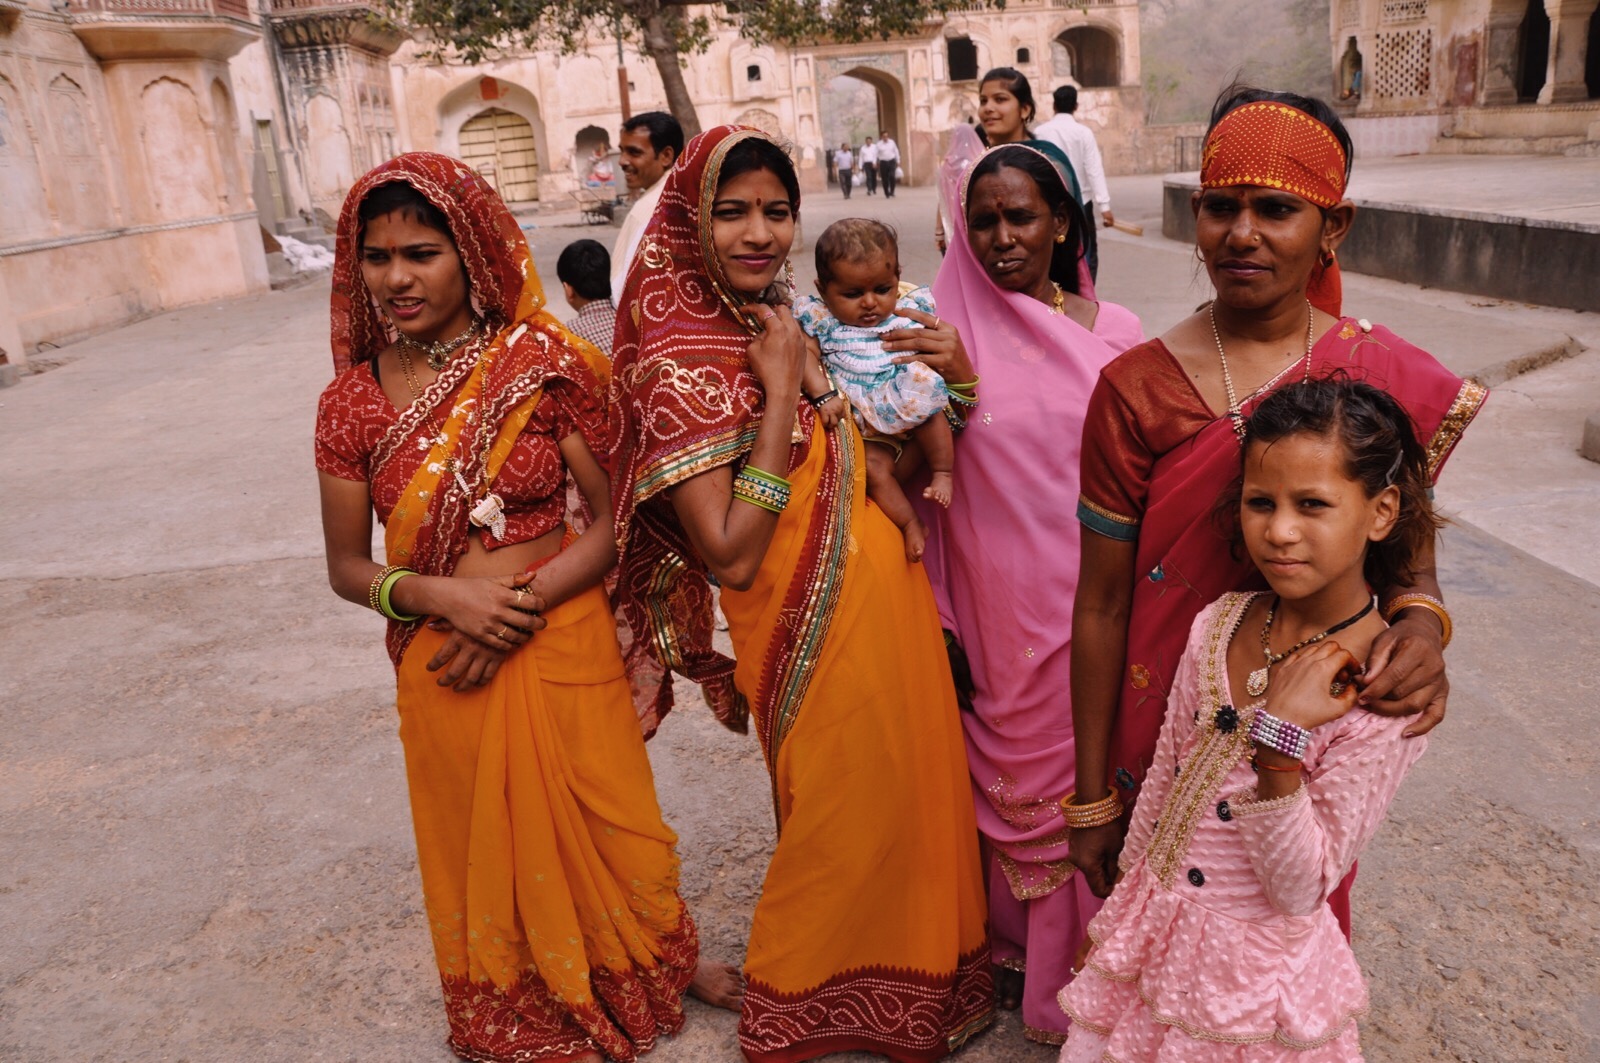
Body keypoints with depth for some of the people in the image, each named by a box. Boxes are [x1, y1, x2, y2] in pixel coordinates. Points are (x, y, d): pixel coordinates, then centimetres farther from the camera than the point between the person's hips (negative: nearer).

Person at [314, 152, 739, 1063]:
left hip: (562, 645, -2)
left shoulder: (547, 365, -10)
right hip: (443, 665, 2)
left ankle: (663, 965, 45)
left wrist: (526, 604, -20)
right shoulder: (352, 401, -4)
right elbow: (347, 566, 1)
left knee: (599, 827, 14)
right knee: (485, 848, 18)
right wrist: (440, 595, -17)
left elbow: (616, 520, -9)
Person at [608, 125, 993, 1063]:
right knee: (843, 823, 12)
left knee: (912, 792, 23)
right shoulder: (676, 361, -19)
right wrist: (782, 391, -24)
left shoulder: (787, 327, 4)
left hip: (888, 603, 8)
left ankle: (918, 981, 49)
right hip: (815, 632, -8)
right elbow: (732, 554, -26)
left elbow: (871, 464, 12)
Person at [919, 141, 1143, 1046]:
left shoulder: (1114, 330, 1)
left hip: (1087, 597, 1)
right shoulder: (952, 330, -3)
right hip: (997, 604, -1)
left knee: (1088, 766, 10)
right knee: (1010, 766, 12)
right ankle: (1016, 943, 35)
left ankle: (1085, 960, 33)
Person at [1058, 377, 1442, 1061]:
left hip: (1259, 969, -4)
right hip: (1150, 930, 5)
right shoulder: (1219, 623, -7)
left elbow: (1301, 891, -20)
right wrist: (1130, 904, 14)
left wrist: (1279, 739, -33)